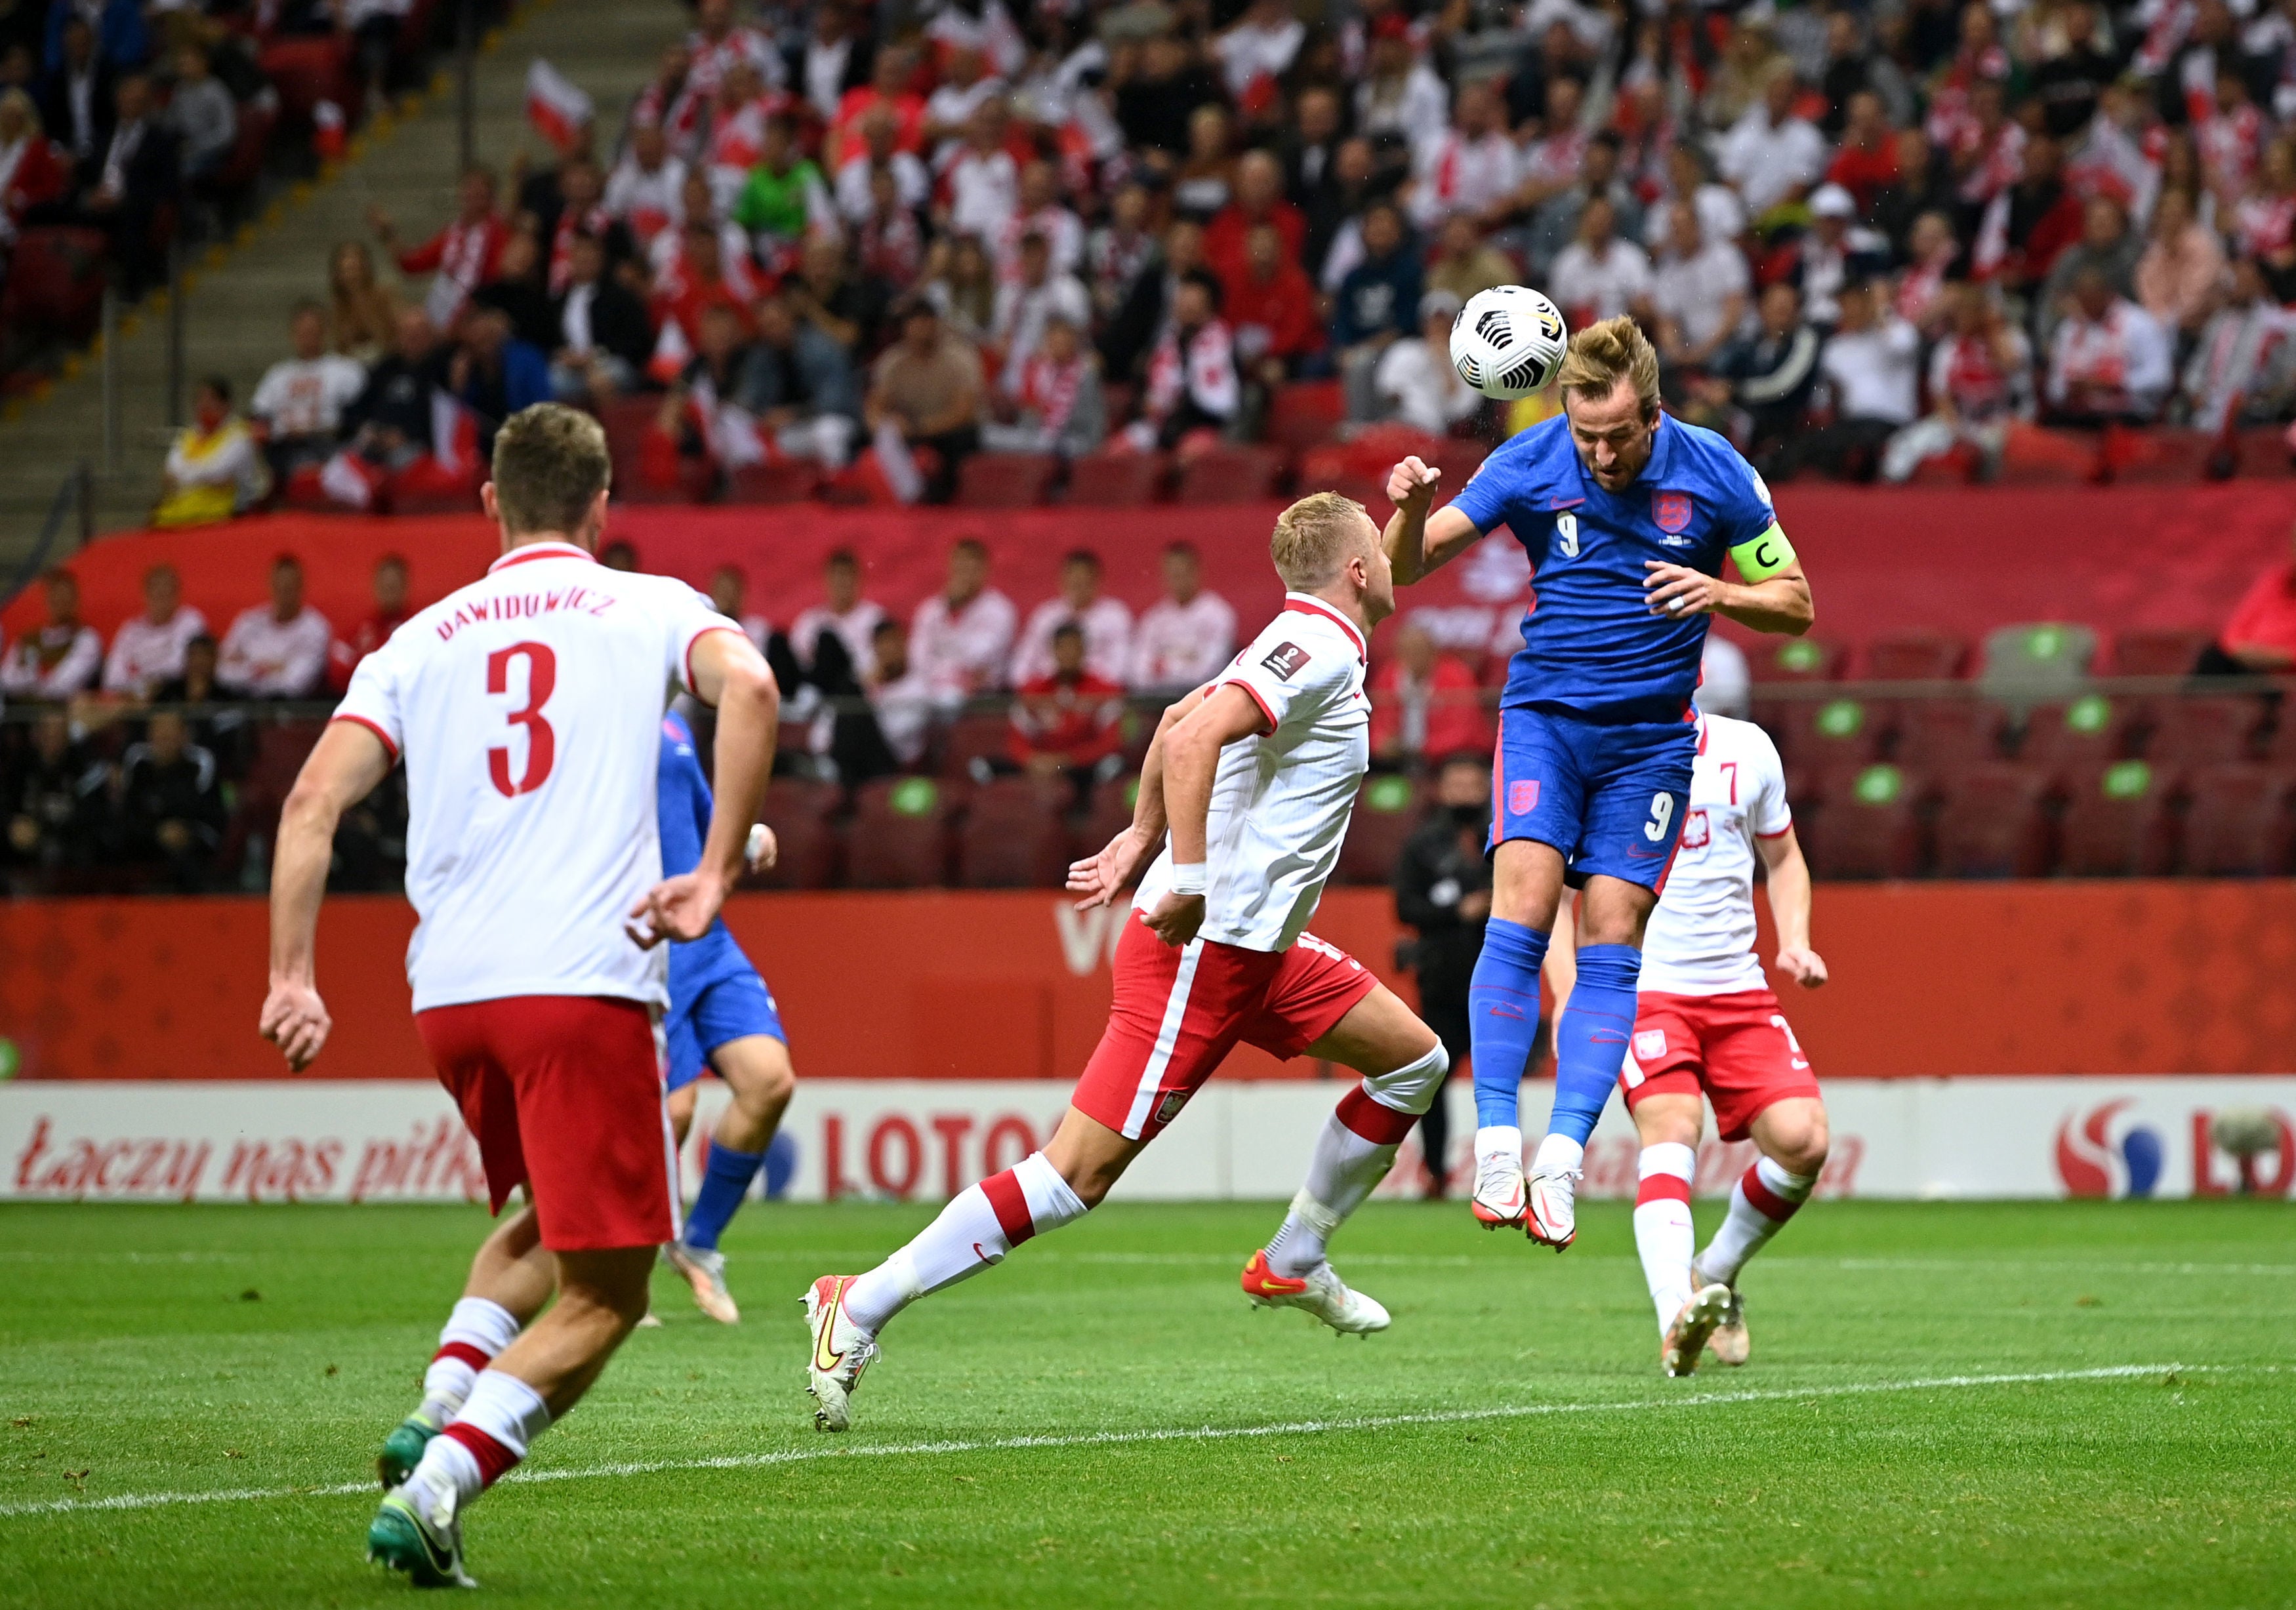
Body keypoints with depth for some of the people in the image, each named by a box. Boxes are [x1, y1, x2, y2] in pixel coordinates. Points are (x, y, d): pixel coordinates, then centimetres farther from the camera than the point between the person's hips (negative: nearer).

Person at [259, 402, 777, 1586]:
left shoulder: (423, 639, 16)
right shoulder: (649, 608, 8)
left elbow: (314, 799, 4)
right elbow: (749, 689, -13)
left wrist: (292, 977, 2)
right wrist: (714, 876, -11)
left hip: (448, 997, 5)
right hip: (587, 988, -5)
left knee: (541, 1224, 29)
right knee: (603, 1296, 0)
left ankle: (438, 1411, 7)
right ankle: (434, 1487, -18)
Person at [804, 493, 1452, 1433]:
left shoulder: (1304, 646, 15)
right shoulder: (1318, 649, -15)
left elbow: (1179, 721, 28)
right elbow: (1191, 737, -29)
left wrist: (1140, 841, 30)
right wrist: (1187, 882, -30)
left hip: (1260, 947, 10)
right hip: (1201, 947, -10)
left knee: (1413, 1059, 16)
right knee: (1076, 1176, -12)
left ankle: (1293, 1266, 25)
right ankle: (859, 1310, -9)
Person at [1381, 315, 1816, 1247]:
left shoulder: (1715, 475, -7)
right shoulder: (1530, 464, -7)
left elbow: (1795, 606, 1)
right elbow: (1407, 567, -3)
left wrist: (1718, 592, -20)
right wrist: (1409, 509, -26)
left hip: (1651, 736, 1)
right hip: (1545, 712, -1)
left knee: (1612, 941, -7)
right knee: (1523, 908, -18)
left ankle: (1562, 1160, -7)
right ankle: (1496, 1144, -16)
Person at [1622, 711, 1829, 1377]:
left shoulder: (1747, 749, 8)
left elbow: (1784, 858, 23)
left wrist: (1795, 943, 5)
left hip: (1737, 990, 4)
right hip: (1641, 989, -4)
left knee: (1802, 1140, -12)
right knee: (1671, 1129, -28)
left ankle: (1716, 1276, 14)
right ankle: (1677, 1323, -43)